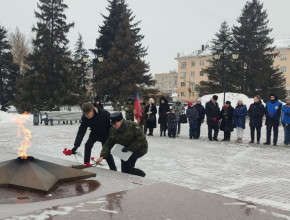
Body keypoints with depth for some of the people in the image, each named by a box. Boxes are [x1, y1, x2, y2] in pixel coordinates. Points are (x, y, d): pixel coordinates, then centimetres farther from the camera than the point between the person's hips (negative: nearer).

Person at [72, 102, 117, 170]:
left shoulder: (104, 114, -34)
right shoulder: (84, 118, -21)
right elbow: (81, 131, -22)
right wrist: (76, 146, -31)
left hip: (105, 134, -4)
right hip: (94, 134, 4)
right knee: (88, 145, -13)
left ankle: (113, 169, 5)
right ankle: (86, 164, 3)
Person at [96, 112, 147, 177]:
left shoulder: (133, 126, -27)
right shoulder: (113, 130, -7)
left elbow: (141, 140, -27)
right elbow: (108, 144, -8)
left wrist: (129, 148, -32)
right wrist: (102, 156, -21)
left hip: (140, 149, -7)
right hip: (128, 150, 7)